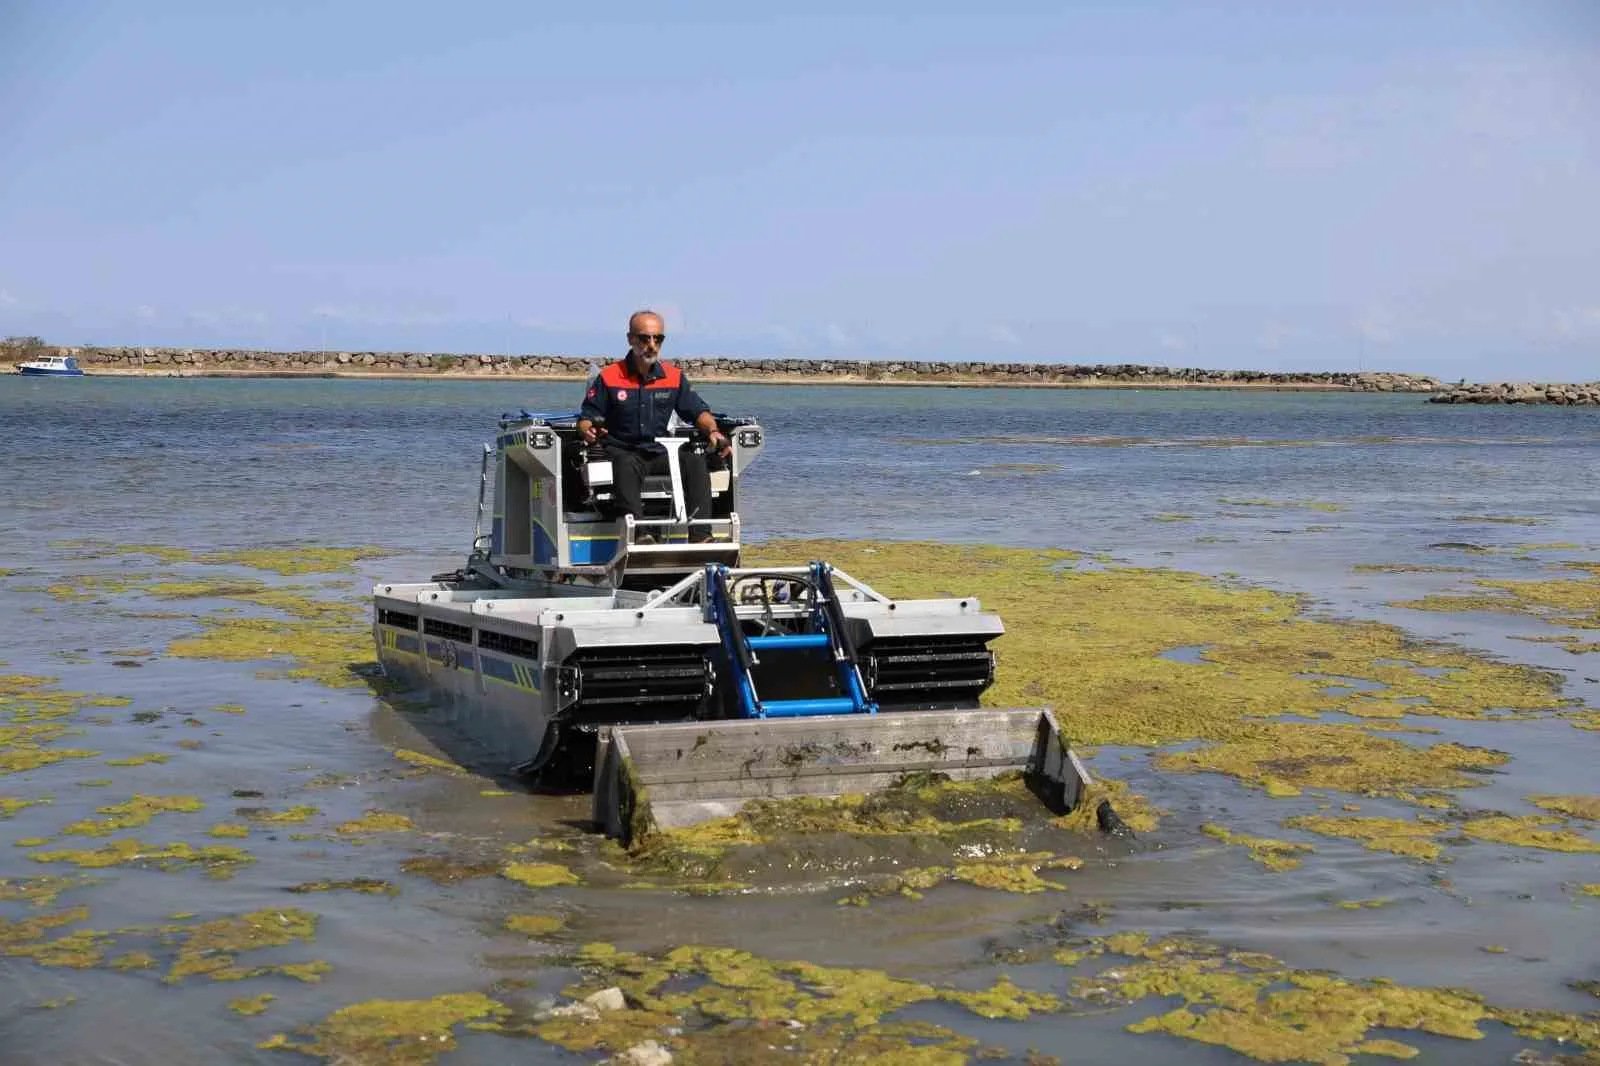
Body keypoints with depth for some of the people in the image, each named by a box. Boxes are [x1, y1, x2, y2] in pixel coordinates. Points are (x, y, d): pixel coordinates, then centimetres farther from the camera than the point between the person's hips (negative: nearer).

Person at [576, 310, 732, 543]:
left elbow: (698, 412, 14)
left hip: (660, 454, 3)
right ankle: (639, 535, -53)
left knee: (695, 463, -26)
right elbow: (586, 418, 3)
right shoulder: (609, 378, 2)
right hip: (622, 452, -3)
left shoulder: (674, 377, 11)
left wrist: (713, 431, -8)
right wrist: (588, 431, -21)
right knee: (626, 466, -38)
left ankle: (700, 537, -34)